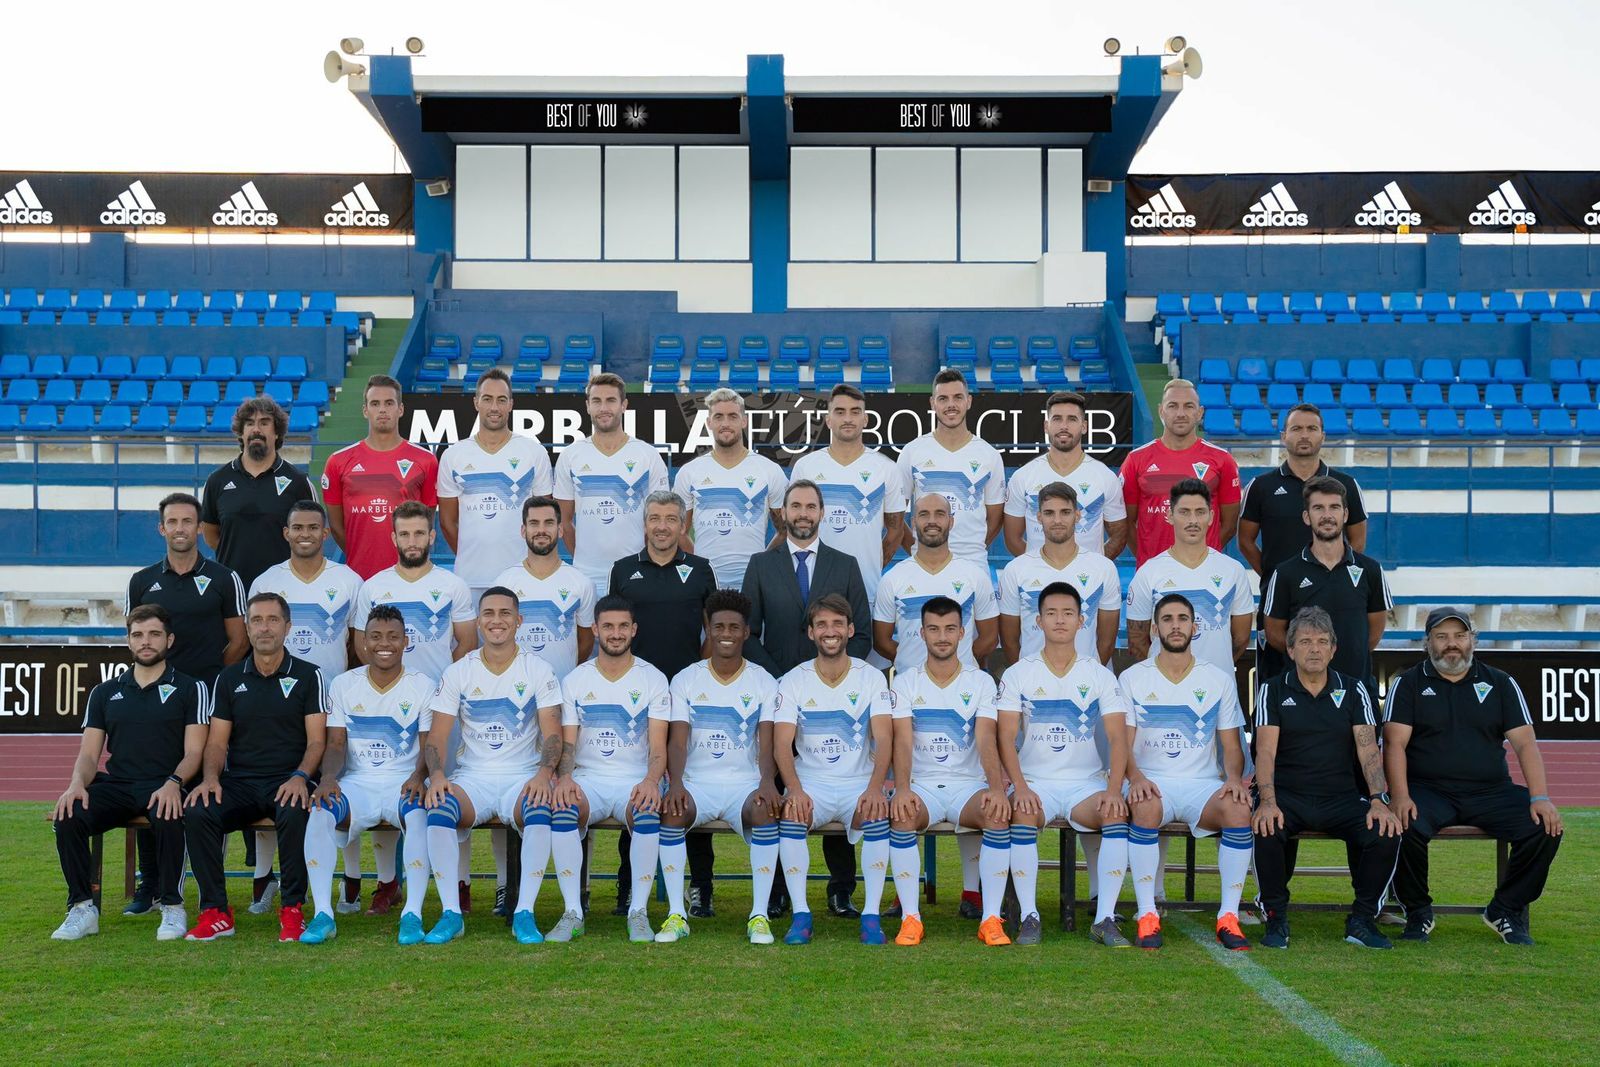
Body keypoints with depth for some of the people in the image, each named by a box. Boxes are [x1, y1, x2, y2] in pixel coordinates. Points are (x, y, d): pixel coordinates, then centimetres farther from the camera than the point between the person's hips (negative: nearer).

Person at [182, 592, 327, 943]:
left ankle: (293, 911, -22)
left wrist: (300, 777, -19)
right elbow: (217, 742, 12)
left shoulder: (307, 675, 7)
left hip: (287, 783, -3)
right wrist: (210, 778, -9)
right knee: (196, 812, -27)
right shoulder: (229, 678, 15)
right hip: (238, 783, 3)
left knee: (295, 813, -37)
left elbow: (316, 740, 1)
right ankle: (216, 912, -18)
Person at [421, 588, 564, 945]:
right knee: (439, 809, -31)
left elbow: (552, 732, -3)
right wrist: (436, 774, -19)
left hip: (523, 777, -1)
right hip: (472, 777, 1)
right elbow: (438, 734, 2)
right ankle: (451, 913, -24)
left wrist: (544, 772, -23)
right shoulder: (458, 672, 6)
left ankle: (524, 914, -27)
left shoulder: (538, 671, 3)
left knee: (540, 809, -34)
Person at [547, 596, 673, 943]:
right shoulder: (575, 681, 9)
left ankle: (638, 912, -25)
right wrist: (565, 777, -19)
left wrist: (651, 781, -26)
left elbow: (658, 747, -3)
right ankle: (572, 913, -26)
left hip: (636, 782, -1)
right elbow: (567, 742, 4)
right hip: (588, 780, 1)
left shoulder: (653, 680, 5)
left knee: (649, 812, -35)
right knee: (563, 808, -33)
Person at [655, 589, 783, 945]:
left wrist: (767, 781, -26)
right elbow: (677, 741, -2)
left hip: (746, 784, 0)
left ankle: (760, 915, -27)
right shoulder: (685, 680, 7)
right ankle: (676, 914, -25)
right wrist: (676, 783, -23)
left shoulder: (764, 683, 6)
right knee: (671, 809, -32)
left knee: (766, 810, -34)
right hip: (697, 783, 1)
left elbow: (767, 745, -3)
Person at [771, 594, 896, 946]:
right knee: (790, 814, -31)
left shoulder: (871, 677, 2)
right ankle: (800, 914, -22)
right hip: (810, 783, 0)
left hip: (860, 783, 0)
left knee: (879, 814, -31)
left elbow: (884, 739, -9)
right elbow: (782, 744, -8)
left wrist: (874, 788, -27)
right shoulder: (793, 681, 2)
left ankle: (871, 915, -21)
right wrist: (795, 790, -27)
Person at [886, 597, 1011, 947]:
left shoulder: (981, 682, 5)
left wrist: (997, 787, -28)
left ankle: (991, 919, -24)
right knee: (901, 815, -33)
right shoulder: (905, 683, 4)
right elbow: (903, 741, -9)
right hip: (922, 786, 0)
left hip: (968, 784, 0)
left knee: (999, 815, -32)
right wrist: (902, 788, -29)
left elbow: (986, 741, -8)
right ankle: (910, 918, -22)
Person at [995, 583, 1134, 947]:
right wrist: (1020, 787, -21)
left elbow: (1118, 738, -3)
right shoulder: (1017, 675, 4)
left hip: (1086, 782, 1)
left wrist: (1113, 790, -19)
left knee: (1118, 815, -29)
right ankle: (1028, 917, -25)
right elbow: (1006, 737, -4)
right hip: (1035, 782, -1)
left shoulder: (1100, 675, 6)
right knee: (1023, 814, -33)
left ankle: (1105, 919, -23)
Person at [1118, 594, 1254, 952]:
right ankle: (1147, 916, -28)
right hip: (1152, 782, -1)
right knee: (1146, 806, -37)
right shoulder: (1133, 678, 6)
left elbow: (1232, 745, 10)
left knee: (1239, 810, -31)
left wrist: (1234, 777, -12)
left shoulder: (1219, 680, 10)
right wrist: (1135, 777, -21)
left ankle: (1228, 917, -21)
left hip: (1202, 784, 1)